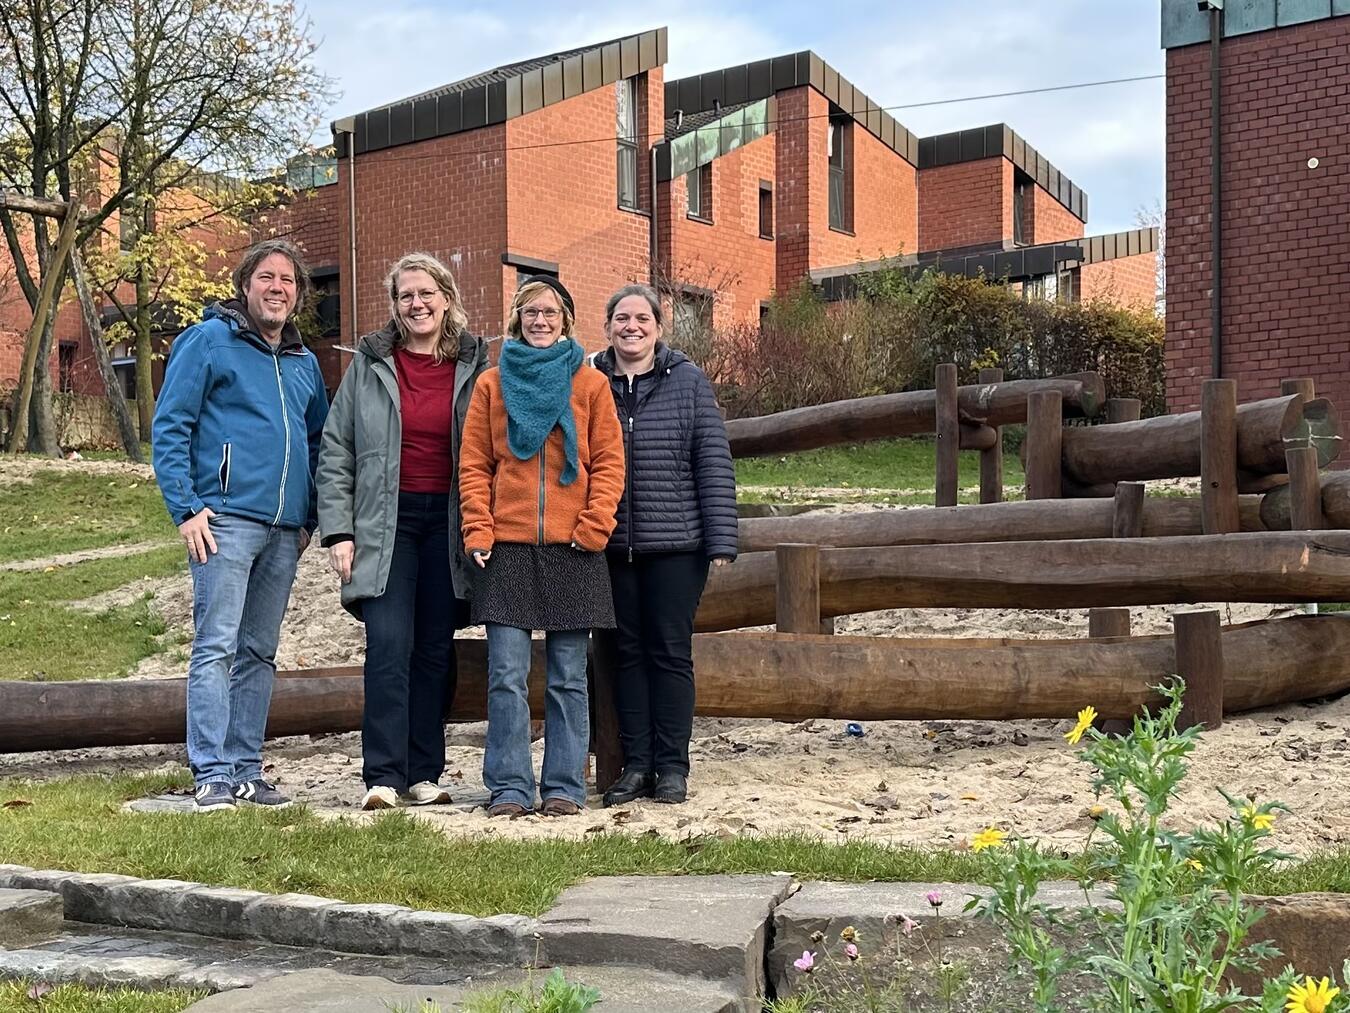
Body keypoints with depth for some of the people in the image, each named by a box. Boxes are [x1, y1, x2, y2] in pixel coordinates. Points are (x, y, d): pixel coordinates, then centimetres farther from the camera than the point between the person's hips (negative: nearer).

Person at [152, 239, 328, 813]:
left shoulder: (304, 363, 18)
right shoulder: (208, 341, 0)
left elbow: (318, 442, 26)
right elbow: (168, 427, -4)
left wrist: (309, 518, 15)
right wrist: (186, 508, -12)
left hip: (285, 530, 6)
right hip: (226, 520, -6)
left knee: (259, 653, 9)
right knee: (216, 647, -9)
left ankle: (245, 771, 14)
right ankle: (212, 775, -8)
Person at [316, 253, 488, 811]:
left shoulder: (473, 366, 7)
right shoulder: (370, 364, 6)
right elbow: (336, 452, 5)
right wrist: (338, 531, -3)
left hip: (447, 523, 1)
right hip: (385, 524, -1)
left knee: (435, 650, 5)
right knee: (389, 645, -11)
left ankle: (424, 774, 12)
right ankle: (382, 776, -8)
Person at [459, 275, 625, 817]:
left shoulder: (590, 384, 8)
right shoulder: (493, 383, 10)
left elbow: (609, 463, 5)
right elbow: (473, 464, 7)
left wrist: (592, 528, -6)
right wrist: (478, 531, -4)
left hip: (571, 549, 0)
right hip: (508, 547, 0)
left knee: (568, 677, 4)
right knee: (506, 676, -4)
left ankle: (565, 787, 11)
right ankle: (509, 788, 3)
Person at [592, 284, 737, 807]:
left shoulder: (689, 382, 1)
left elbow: (714, 463, -1)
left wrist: (721, 540, -6)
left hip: (677, 546, -2)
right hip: (611, 547, 2)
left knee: (671, 652, 3)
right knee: (627, 652, 8)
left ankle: (672, 766, 12)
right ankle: (636, 764, 16)